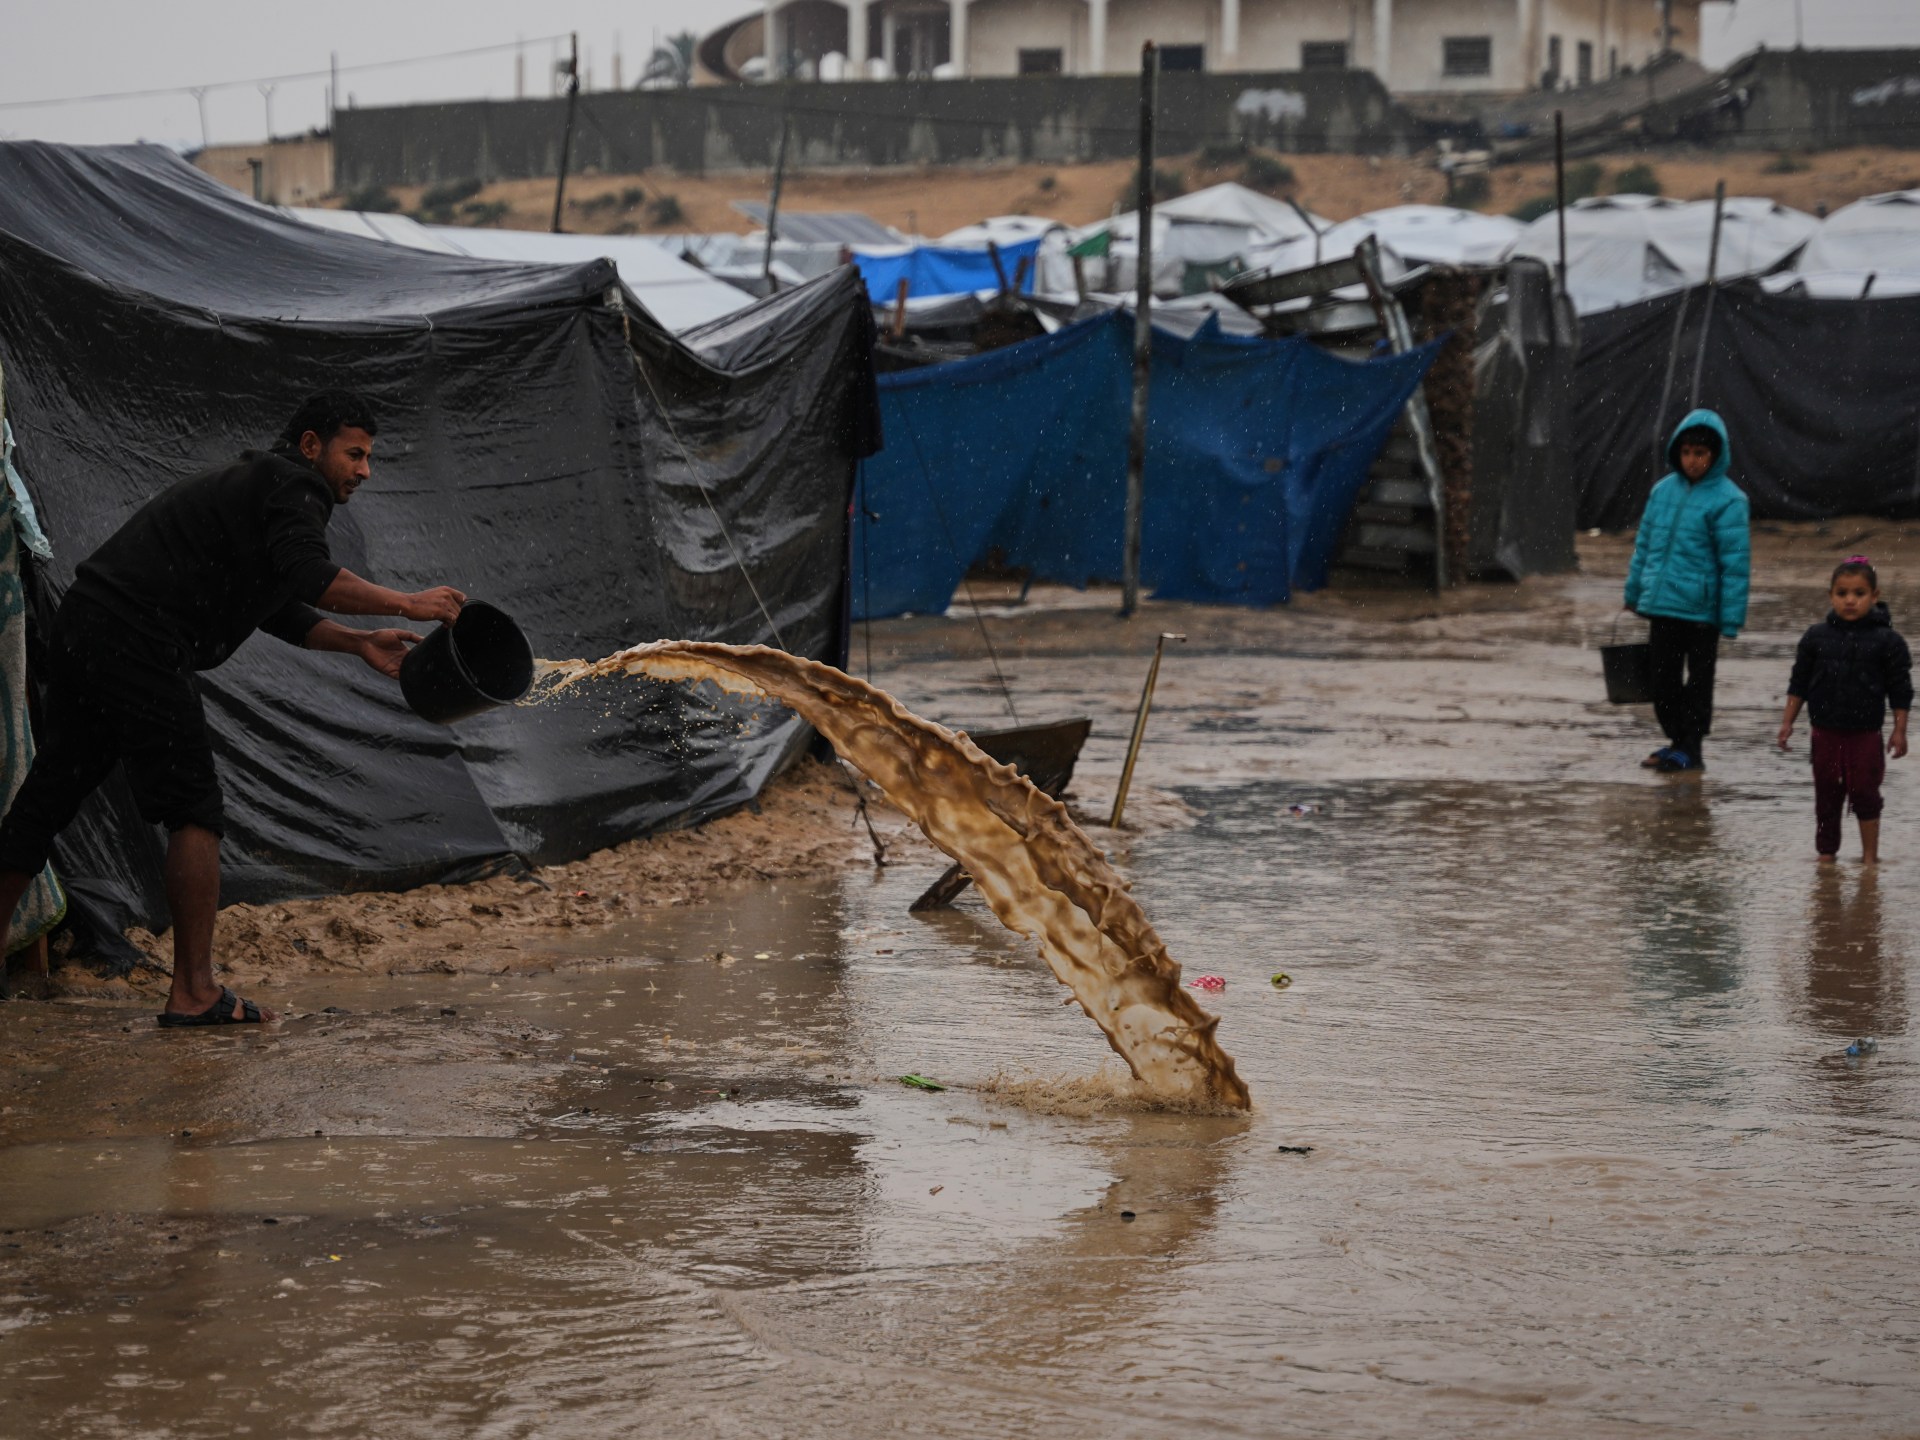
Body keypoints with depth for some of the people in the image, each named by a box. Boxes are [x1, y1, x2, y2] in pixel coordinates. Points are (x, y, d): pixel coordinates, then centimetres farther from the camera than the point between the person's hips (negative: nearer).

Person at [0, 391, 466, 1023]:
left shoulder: (255, 483, 27)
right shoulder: (295, 485, -4)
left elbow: (278, 607, 32)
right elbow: (305, 574, -22)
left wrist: (359, 642, 21)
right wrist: (405, 603, -18)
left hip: (78, 630, 10)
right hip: (136, 646, -10)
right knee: (193, 808, -4)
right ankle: (193, 994, -4)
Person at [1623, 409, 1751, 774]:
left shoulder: (1727, 500, -12)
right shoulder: (1663, 490, 5)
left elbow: (1736, 563, -12)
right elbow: (1644, 545, 16)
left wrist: (1730, 621, -15)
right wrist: (1634, 594, 17)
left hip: (1701, 610, -6)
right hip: (1661, 606, 6)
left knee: (1698, 680, 7)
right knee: (1663, 678, 13)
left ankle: (1692, 749, 15)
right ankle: (1677, 741, 27)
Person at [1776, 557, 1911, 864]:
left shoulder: (1887, 640, -6)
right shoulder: (1816, 637, 0)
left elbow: (1900, 690, -2)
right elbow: (1799, 683, 8)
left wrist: (1899, 731, -4)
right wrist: (1787, 721, 5)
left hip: (1865, 733, -3)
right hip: (1825, 732, 3)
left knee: (1864, 792, -1)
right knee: (1826, 793, 9)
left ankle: (1870, 855, 10)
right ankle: (1826, 852, 21)